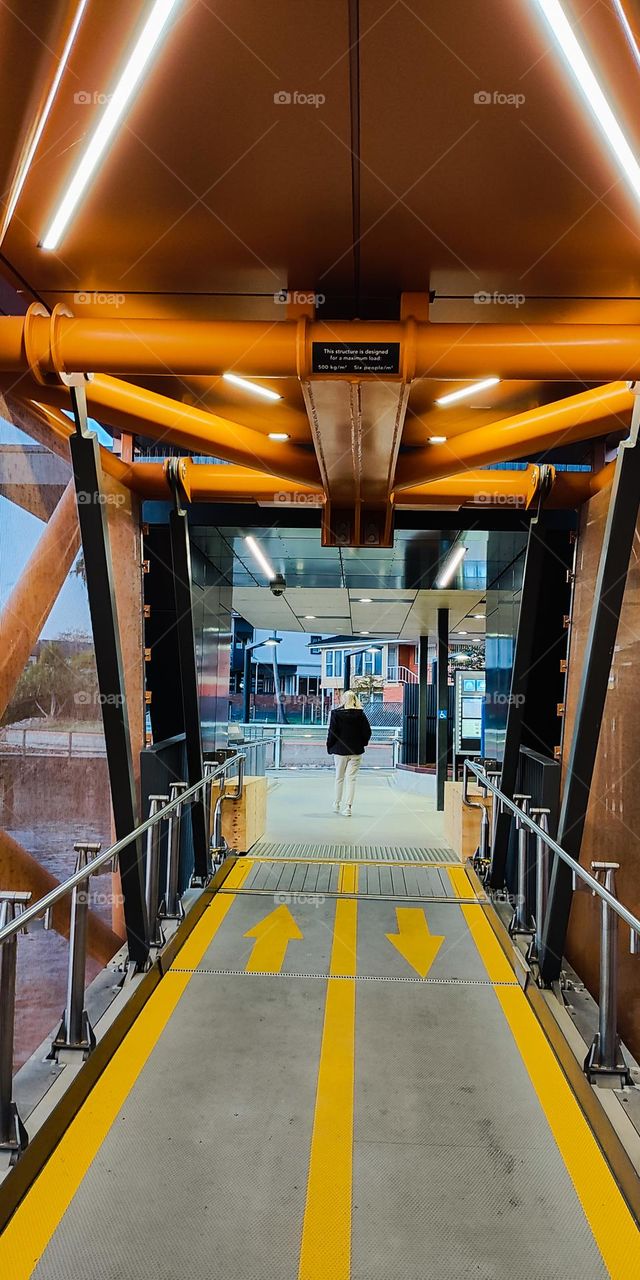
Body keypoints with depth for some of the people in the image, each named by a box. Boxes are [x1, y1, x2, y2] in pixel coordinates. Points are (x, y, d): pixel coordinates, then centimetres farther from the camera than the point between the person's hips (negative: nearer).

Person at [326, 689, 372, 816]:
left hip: (340, 750, 0)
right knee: (351, 778, 1)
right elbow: (367, 731, -3)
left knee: (339, 777, 14)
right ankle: (348, 807, -5)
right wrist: (362, 743, 13)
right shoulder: (360, 714, -4)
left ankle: (337, 805, 27)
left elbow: (332, 732, -7)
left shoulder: (336, 713, -6)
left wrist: (329, 746, 4)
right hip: (356, 751, 0)